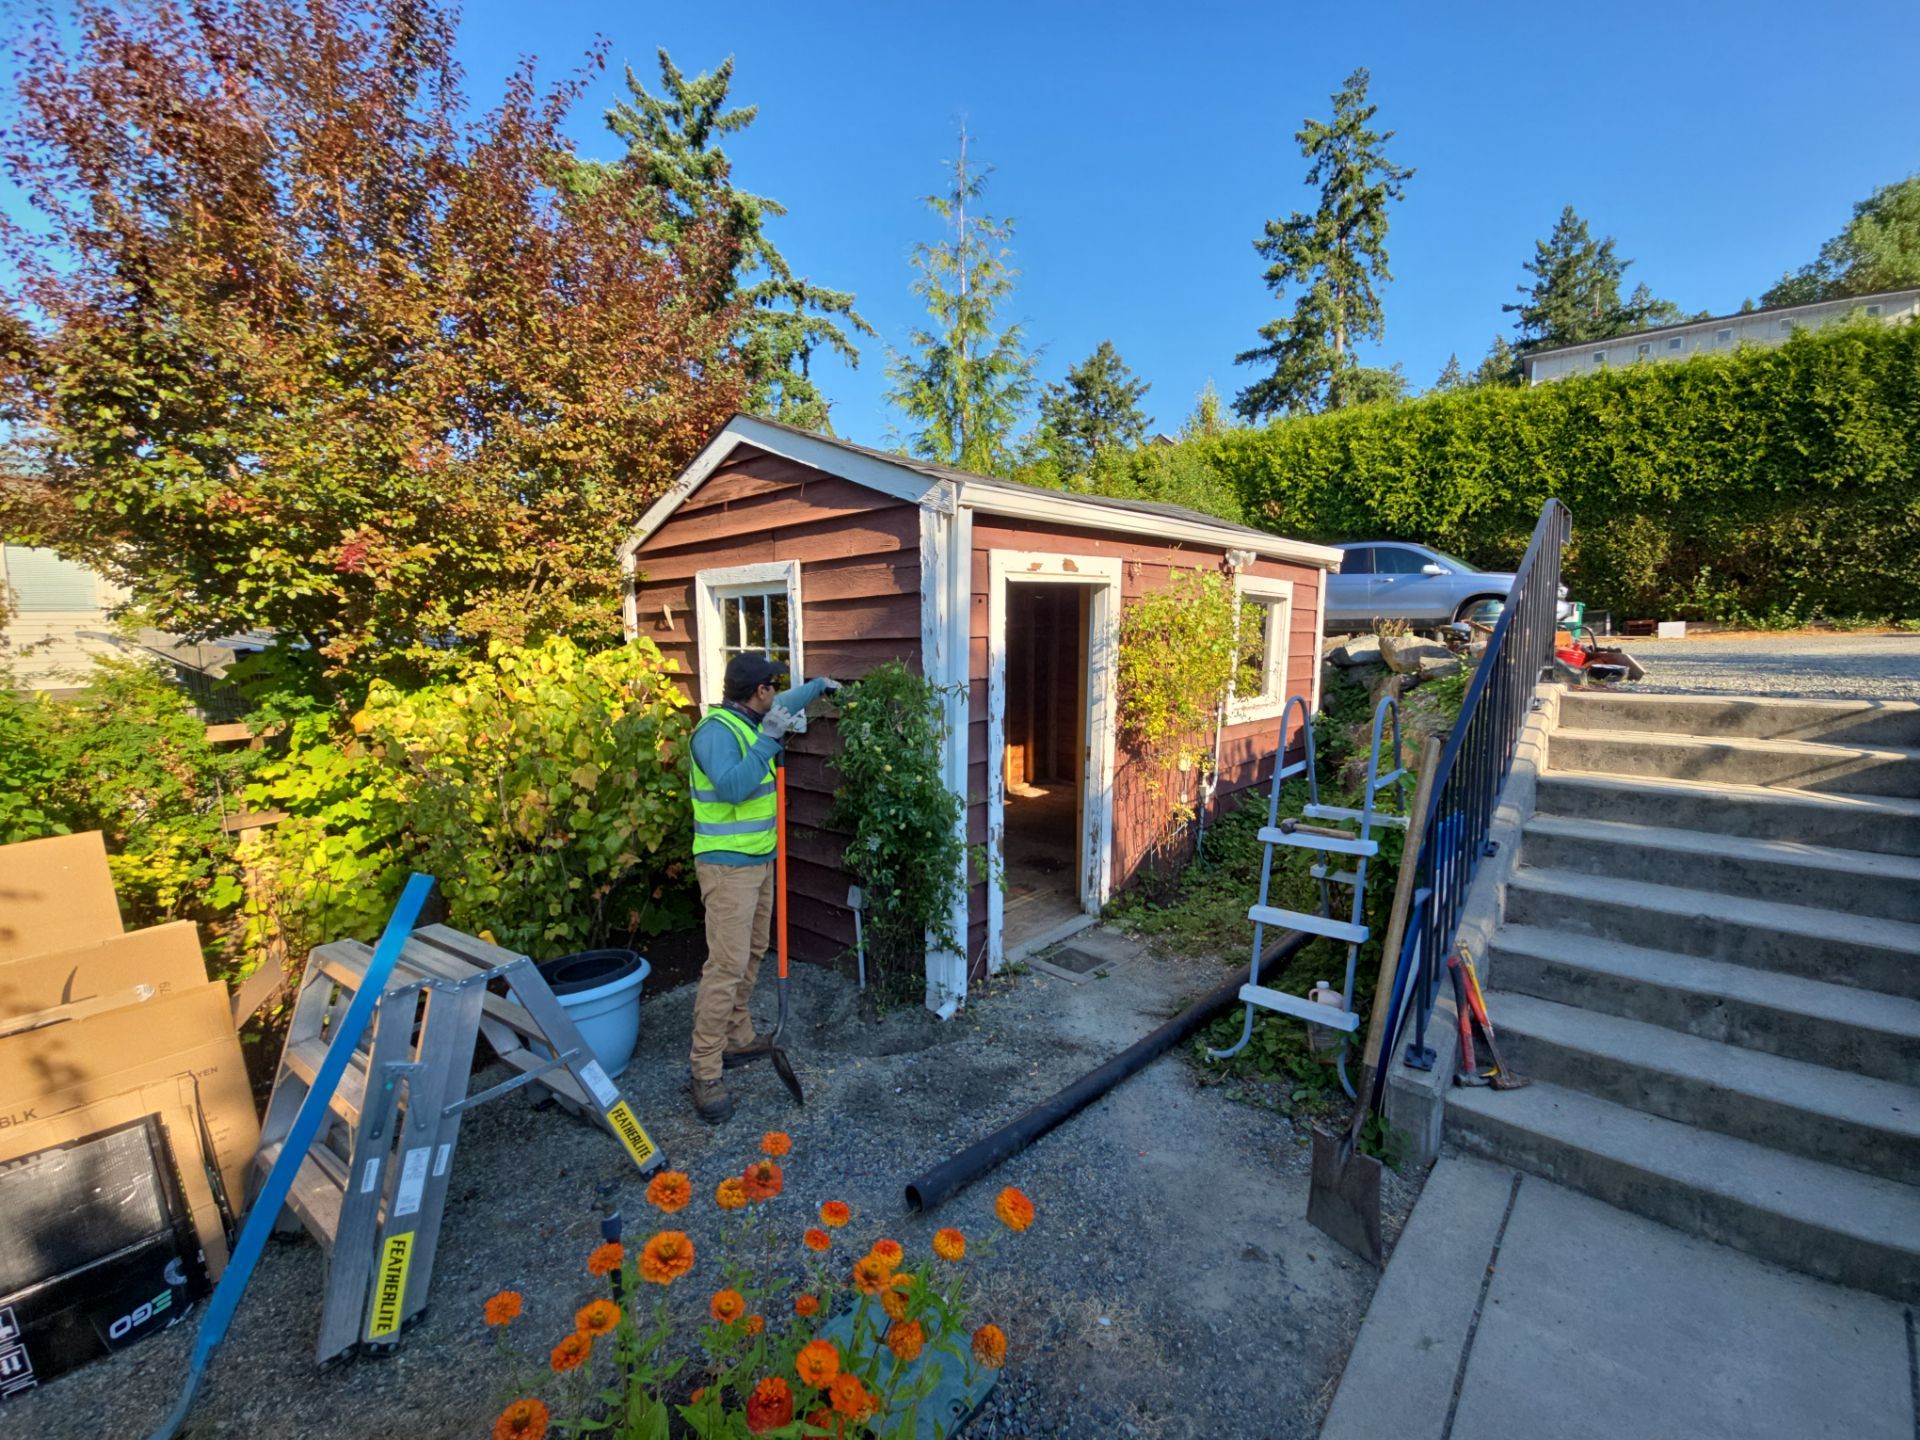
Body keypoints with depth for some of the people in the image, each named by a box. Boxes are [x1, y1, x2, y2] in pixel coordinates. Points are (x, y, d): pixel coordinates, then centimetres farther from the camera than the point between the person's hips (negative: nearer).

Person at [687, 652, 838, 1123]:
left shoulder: (753, 720, 8)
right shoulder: (716, 730, -20)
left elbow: (785, 705, 30)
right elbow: (731, 788, -33)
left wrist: (819, 686, 40)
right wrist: (767, 740, -32)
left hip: (759, 860, 10)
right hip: (728, 866, -10)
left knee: (751, 954, 17)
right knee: (727, 964, -8)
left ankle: (738, 1037, 32)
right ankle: (706, 1071, 1)